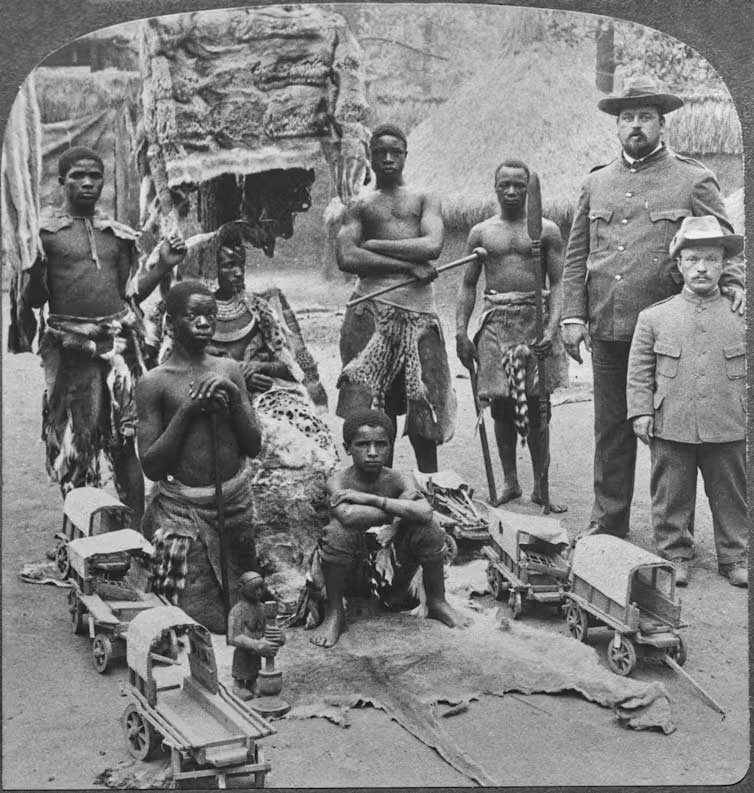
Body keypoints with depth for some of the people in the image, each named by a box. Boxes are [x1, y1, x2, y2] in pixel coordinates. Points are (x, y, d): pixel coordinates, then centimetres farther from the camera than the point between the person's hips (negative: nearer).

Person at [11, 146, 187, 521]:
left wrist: (163, 265, 5)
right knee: (75, 446, 6)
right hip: (71, 349, -3)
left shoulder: (118, 234, 12)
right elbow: (33, 299, -1)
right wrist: (32, 259, -17)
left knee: (125, 443, 6)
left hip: (118, 344, 3)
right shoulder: (42, 230, 0)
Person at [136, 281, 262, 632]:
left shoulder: (229, 370, 4)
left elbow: (253, 446, 3)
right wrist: (187, 410, -16)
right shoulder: (154, 383, -7)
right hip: (184, 510, -4)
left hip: (236, 501, 4)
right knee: (202, 617, -1)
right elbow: (151, 466, -10)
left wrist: (233, 399, -12)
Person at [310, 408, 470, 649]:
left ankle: (437, 603, 4)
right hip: (351, 570, -2)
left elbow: (425, 512, -32)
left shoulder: (399, 480, -10)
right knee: (338, 531, -31)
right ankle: (334, 615, -15)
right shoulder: (339, 482, -16)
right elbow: (349, 516, -38)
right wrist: (399, 508, -26)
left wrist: (371, 499, -31)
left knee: (428, 528, -19)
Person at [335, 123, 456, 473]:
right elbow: (346, 258, -2)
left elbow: (432, 246, -2)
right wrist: (408, 265, -7)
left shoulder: (424, 200, 17)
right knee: (374, 410, -6)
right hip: (373, 310, 0)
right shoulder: (360, 206, 15)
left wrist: (374, 244, -3)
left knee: (423, 412, 3)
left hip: (420, 310, 1)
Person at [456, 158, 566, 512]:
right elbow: (468, 285, 11)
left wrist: (552, 328, -13)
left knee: (536, 406, -1)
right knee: (500, 405, 4)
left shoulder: (546, 230, 5)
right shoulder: (481, 232, 10)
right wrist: (460, 332, 2)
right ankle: (509, 483, 16)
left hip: (534, 320, -2)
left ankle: (540, 486, 6)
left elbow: (558, 283, 1)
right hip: (496, 324, 2)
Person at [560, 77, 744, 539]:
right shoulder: (596, 184, 13)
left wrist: (731, 281, -18)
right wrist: (573, 316, 5)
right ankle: (608, 525, 23)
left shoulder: (695, 181, 3)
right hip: (607, 331, 3)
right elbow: (576, 257, 13)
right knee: (611, 432, 10)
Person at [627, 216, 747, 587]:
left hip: (727, 430, 1)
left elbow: (750, 371, 9)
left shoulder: (740, 317, 4)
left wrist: (748, 413, 5)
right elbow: (639, 371, 3)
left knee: (731, 496, 12)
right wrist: (640, 410, -3)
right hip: (671, 428, -1)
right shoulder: (654, 317, 1)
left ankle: (734, 556, 27)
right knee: (671, 498, 8)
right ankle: (674, 555, 24)